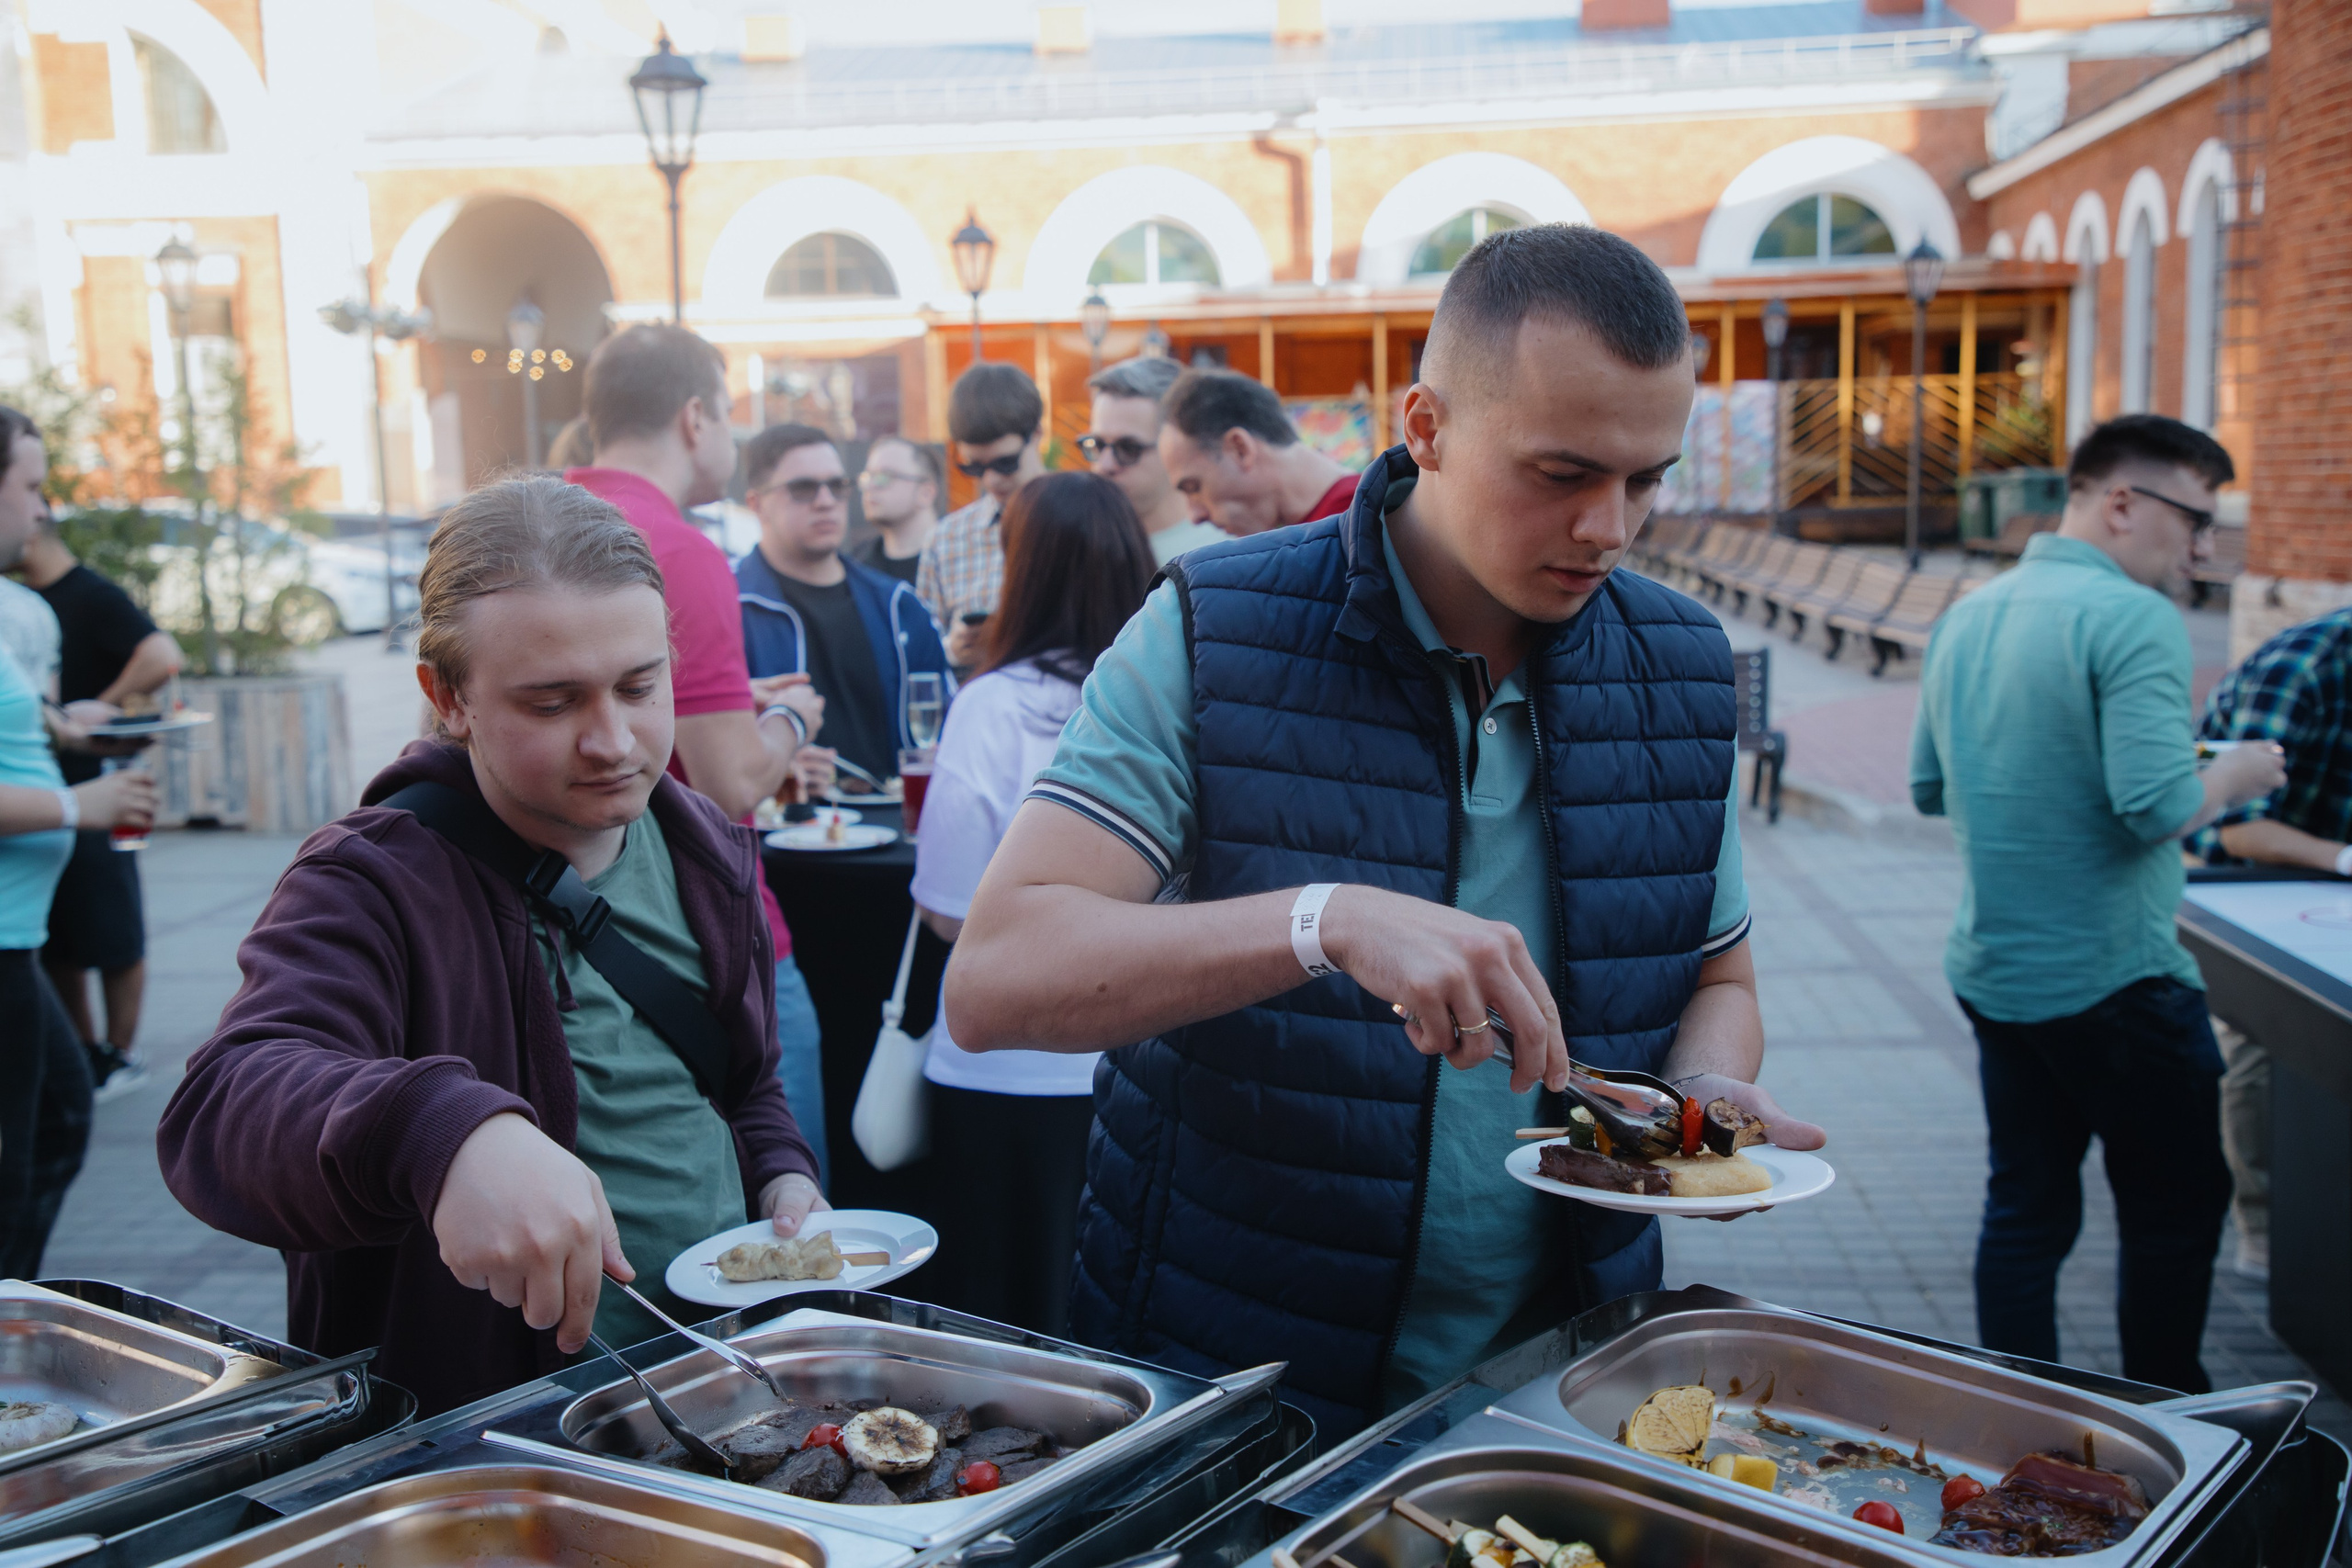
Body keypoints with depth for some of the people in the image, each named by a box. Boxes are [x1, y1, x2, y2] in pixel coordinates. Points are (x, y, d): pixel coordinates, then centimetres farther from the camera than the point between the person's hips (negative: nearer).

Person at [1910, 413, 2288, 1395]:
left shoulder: (1967, 616, 9)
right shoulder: (2133, 619, -17)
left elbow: (1929, 790, 16)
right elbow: (2157, 806, -25)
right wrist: (2234, 777, -6)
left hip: (1993, 973, 7)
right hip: (2114, 981, -7)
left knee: (2025, 1208, 14)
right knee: (2177, 1209, 11)